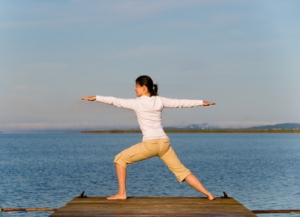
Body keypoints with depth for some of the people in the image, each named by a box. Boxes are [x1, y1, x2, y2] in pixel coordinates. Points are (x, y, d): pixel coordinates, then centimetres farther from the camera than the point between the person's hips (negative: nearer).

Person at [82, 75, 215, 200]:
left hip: (150, 144, -5)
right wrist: (201, 102, 26)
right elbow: (181, 103, 16)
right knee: (181, 170, 11)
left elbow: (116, 101, 3)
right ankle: (208, 194, 4)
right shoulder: (160, 101, 10)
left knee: (120, 159, 10)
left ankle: (121, 193, 4)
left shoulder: (137, 103, -2)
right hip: (164, 143, 5)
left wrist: (96, 98, 11)